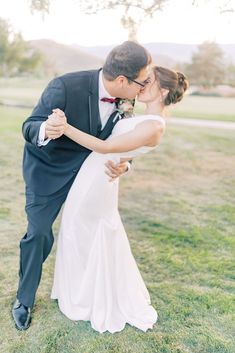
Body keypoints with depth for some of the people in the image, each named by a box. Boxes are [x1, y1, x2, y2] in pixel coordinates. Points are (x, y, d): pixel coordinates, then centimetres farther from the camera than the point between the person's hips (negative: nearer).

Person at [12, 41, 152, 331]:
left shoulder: (124, 98, -15)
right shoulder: (65, 87, -32)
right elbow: (29, 126, -22)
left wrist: (123, 163, -24)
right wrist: (45, 130, -47)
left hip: (87, 166, 5)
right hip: (48, 168, -5)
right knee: (39, 232, 0)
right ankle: (24, 300, 24)